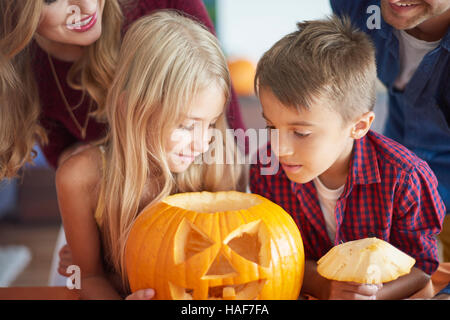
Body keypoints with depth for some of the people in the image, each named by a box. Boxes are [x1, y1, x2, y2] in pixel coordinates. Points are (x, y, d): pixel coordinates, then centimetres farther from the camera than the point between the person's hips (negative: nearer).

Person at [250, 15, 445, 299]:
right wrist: (321, 285, -20)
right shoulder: (267, 170, -12)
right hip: (306, 293, 1)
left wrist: (376, 293, -26)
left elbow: (421, 265, -8)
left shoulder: (403, 177, -20)